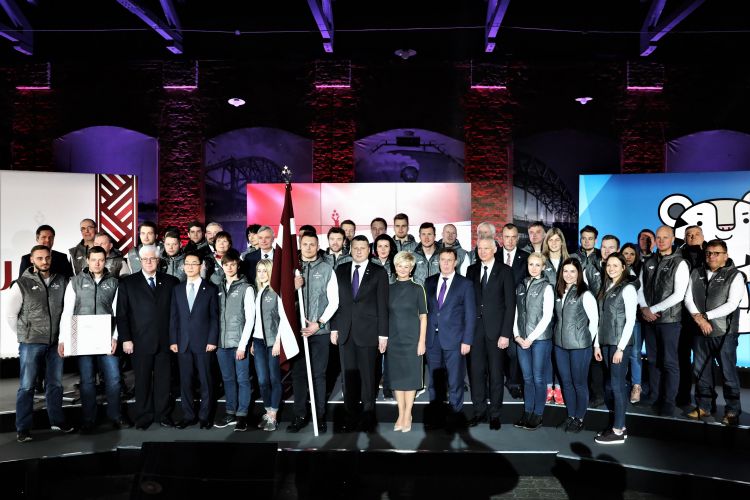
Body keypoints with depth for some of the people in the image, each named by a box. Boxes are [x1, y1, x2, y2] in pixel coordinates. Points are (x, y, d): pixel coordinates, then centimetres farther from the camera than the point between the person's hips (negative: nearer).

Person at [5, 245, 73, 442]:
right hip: (31, 343, -3)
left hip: (55, 342, 3)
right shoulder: (22, 284, -5)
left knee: (55, 384, 13)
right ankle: (23, 428, 12)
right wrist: (23, 335, 4)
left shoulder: (61, 281, 2)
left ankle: (57, 421, 26)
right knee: (26, 386, 3)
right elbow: (10, 314, 1)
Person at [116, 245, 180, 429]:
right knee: (142, 380, 6)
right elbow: (122, 314, 1)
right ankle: (143, 416, 17)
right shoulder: (128, 283, 4)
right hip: (140, 342, -1)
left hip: (164, 341, 1)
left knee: (163, 379, 5)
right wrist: (126, 339, -5)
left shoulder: (171, 282, 7)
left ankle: (163, 414, 17)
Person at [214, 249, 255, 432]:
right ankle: (231, 413, 21)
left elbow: (250, 319, -7)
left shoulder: (246, 288, -3)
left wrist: (242, 345, -12)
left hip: (239, 343, -4)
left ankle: (242, 415, 9)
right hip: (222, 343, 5)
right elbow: (215, 316, 12)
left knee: (243, 379, 0)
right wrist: (214, 340, 4)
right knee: (228, 379, 11)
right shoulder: (219, 288, 12)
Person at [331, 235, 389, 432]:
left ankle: (368, 415, 17)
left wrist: (383, 334, -5)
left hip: (368, 332, -2)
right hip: (345, 332, 3)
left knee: (367, 375, 4)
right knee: (348, 375, 7)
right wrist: (334, 327, 6)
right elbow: (335, 300, 10)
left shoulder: (379, 273, 1)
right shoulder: (341, 270, 9)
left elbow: (383, 305, -2)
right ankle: (350, 414, 17)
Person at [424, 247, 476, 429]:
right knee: (434, 380, 11)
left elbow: (470, 315, -2)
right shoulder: (429, 282, 10)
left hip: (454, 339, -3)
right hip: (432, 339, 3)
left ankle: (455, 415, 15)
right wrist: (423, 337, 3)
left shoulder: (465, 284, 0)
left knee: (455, 380, 3)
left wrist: (467, 341, -8)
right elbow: (425, 310, 9)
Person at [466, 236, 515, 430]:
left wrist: (506, 333, -11)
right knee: (476, 371, 7)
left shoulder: (505, 271, -2)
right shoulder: (472, 270, 8)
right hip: (475, 328, 3)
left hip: (495, 329, -3)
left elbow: (510, 304, -5)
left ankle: (495, 414, 18)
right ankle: (479, 411, 20)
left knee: (495, 372, 6)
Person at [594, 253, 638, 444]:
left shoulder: (628, 288, -8)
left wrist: (620, 347, -15)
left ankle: (618, 431, 2)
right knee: (615, 385, 10)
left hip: (620, 343, -7)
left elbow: (630, 320, -12)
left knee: (617, 385, -4)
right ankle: (620, 426, 16)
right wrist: (597, 344, 10)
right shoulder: (606, 288, 12)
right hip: (606, 342, 7)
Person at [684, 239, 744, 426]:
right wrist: (698, 318, -10)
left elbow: (731, 304, -11)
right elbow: (688, 298, 6)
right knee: (701, 370, 11)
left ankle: (732, 411, 12)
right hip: (700, 332, 4)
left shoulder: (735, 276, -2)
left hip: (724, 333, -4)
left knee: (728, 372, 0)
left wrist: (705, 316, -13)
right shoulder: (696, 273, 10)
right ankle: (703, 406, 23)